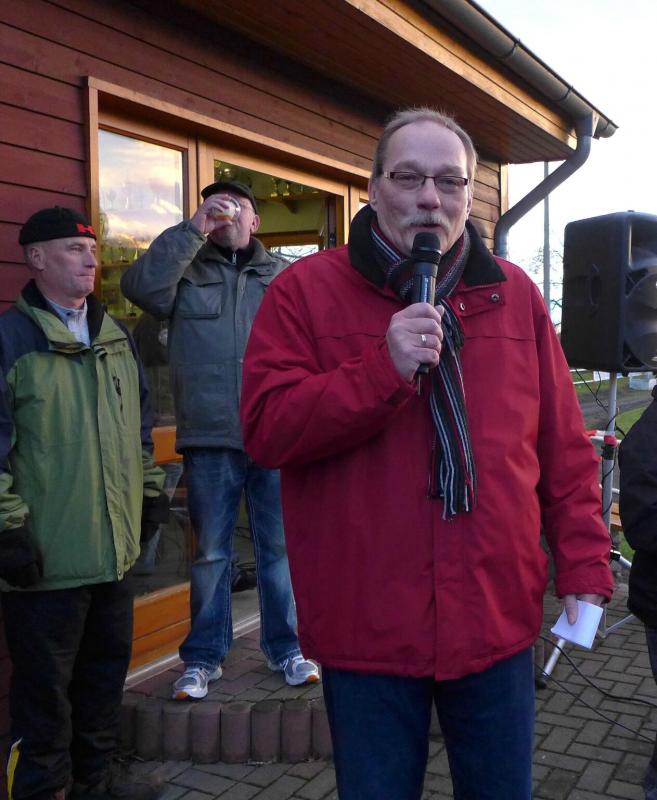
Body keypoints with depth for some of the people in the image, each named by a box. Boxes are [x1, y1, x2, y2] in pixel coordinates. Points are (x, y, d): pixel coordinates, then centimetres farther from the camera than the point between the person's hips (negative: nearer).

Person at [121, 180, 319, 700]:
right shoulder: (185, 271, 8)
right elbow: (140, 286, -13)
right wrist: (193, 229, -12)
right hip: (209, 440, -1)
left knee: (280, 548, 10)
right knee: (211, 553, 8)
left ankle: (286, 648, 25)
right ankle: (204, 657, 23)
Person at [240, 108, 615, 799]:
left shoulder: (513, 294, 5)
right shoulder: (306, 291, -4)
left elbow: (564, 446, 8)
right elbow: (264, 430, -13)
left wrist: (583, 570, 3)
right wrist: (384, 369, -23)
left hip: (499, 621, 3)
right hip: (365, 628, -2)